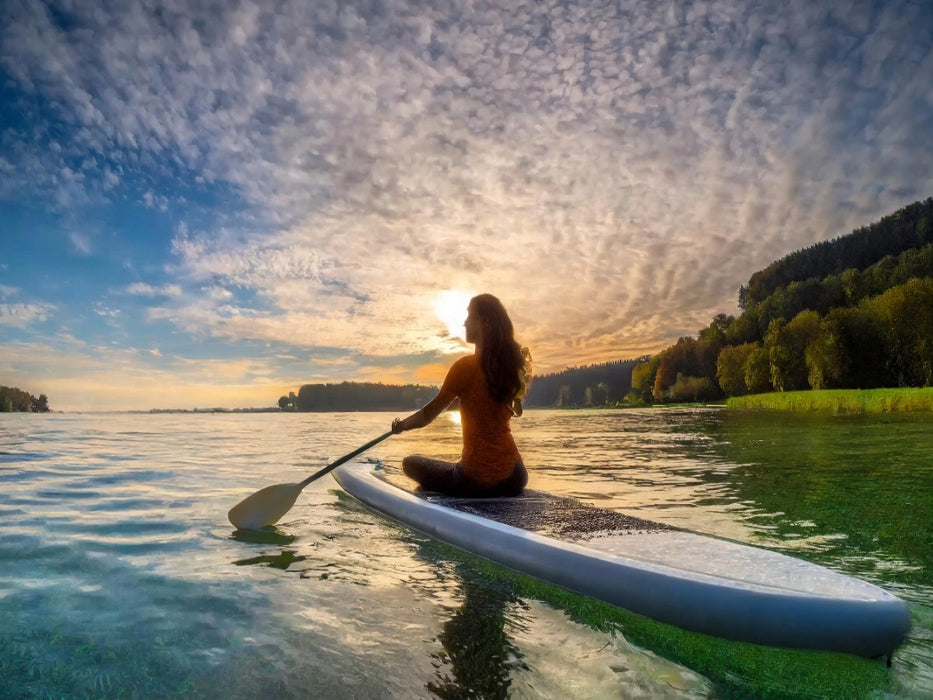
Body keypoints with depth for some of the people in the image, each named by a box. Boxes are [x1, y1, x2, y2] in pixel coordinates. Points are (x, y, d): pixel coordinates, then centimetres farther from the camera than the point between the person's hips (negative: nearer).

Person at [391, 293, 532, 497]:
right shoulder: (511, 364, 2)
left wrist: (400, 425, 9)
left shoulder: (466, 366, -14)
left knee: (410, 463, 16)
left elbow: (427, 415, -10)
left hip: (476, 480, -5)